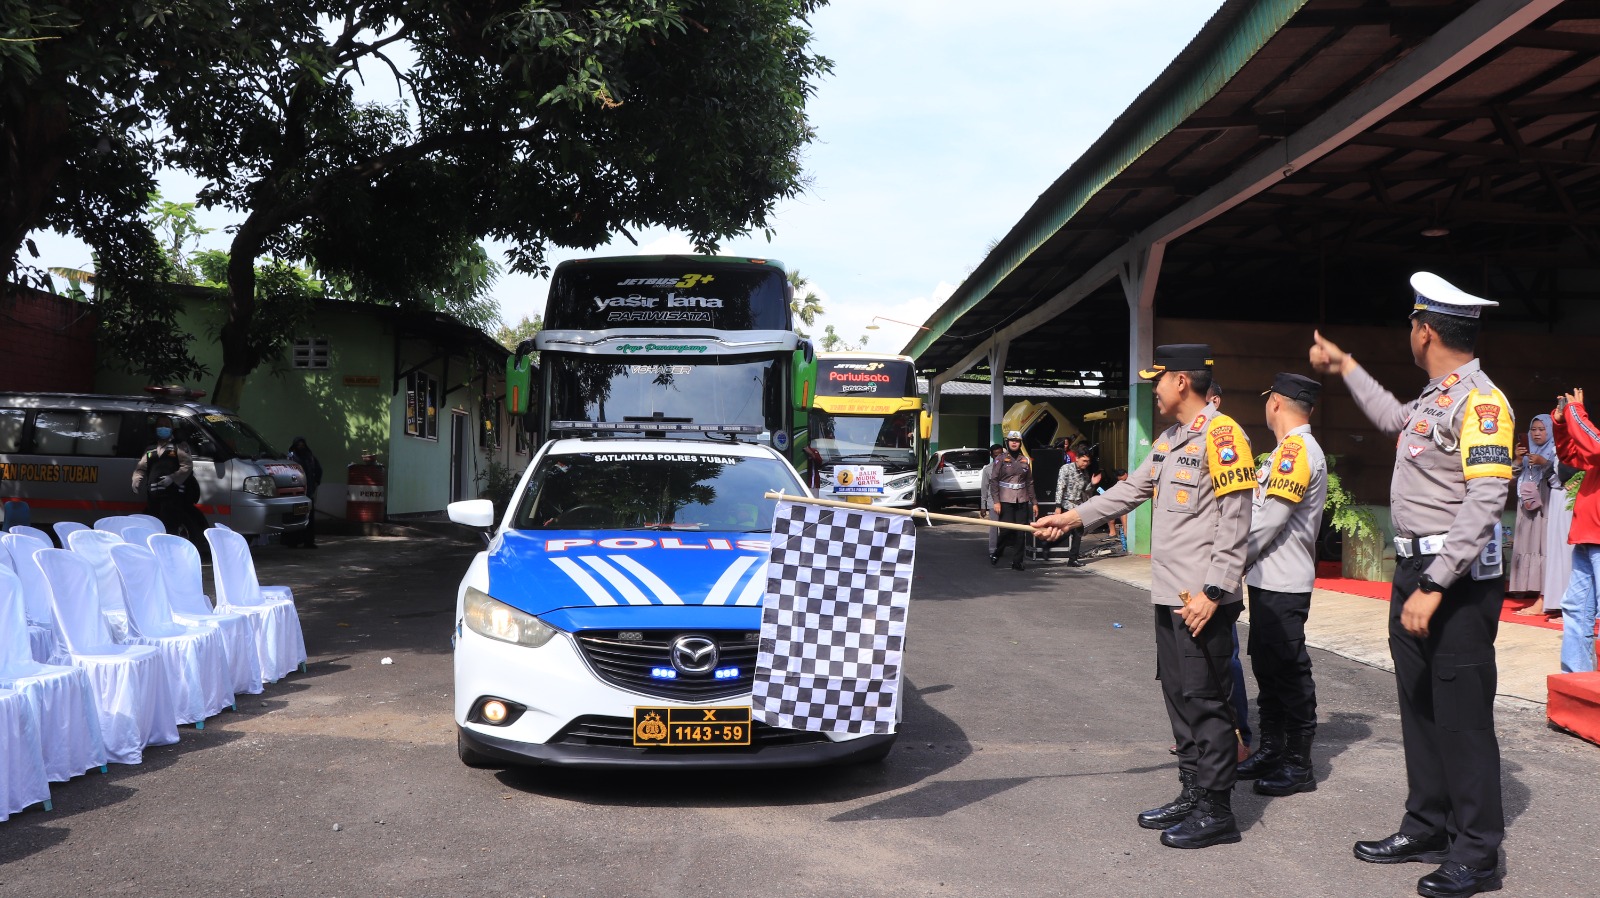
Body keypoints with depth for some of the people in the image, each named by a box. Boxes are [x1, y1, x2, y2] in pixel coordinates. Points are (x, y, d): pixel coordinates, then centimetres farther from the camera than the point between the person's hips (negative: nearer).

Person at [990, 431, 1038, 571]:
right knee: (1007, 530, -9)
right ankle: (996, 553, 16)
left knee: (1021, 533, 0)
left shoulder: (1025, 460, 12)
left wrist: (1034, 502, 11)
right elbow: (993, 481, -4)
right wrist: (996, 501, -12)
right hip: (1005, 501, -4)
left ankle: (1017, 562, 7)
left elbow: (1030, 483, 16)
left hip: (1022, 501, 4)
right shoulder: (1001, 459, 1)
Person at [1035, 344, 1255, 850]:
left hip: (1203, 601, -9)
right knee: (1178, 697, 14)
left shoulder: (1220, 435, -13)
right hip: (1169, 597, 9)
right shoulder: (1169, 441, 16)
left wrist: (1212, 592, -20)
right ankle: (1191, 795, 25)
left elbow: (1235, 522, -17)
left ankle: (1216, 811, 6)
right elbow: (1130, 491, 22)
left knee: (1205, 701, -3)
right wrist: (1071, 518, 16)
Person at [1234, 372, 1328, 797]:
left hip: (1283, 584, -10)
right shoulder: (1293, 449, 17)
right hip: (1269, 579, 10)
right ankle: (1272, 750, 23)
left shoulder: (1297, 449, -15)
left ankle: (1298, 765, 4)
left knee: (1288, 669, -3)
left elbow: (1270, 520, -19)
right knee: (1267, 664, 14)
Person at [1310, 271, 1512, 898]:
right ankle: (1428, 828, 27)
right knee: (1418, 705, 15)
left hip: (1458, 580, -10)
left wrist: (1436, 585, -29)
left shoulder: (1478, 401, -16)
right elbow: (1395, 421, 38)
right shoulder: (1434, 397, 13)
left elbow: (1486, 500, -25)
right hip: (1414, 567, 10)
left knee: (1462, 715, -3)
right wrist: (1346, 368, 43)